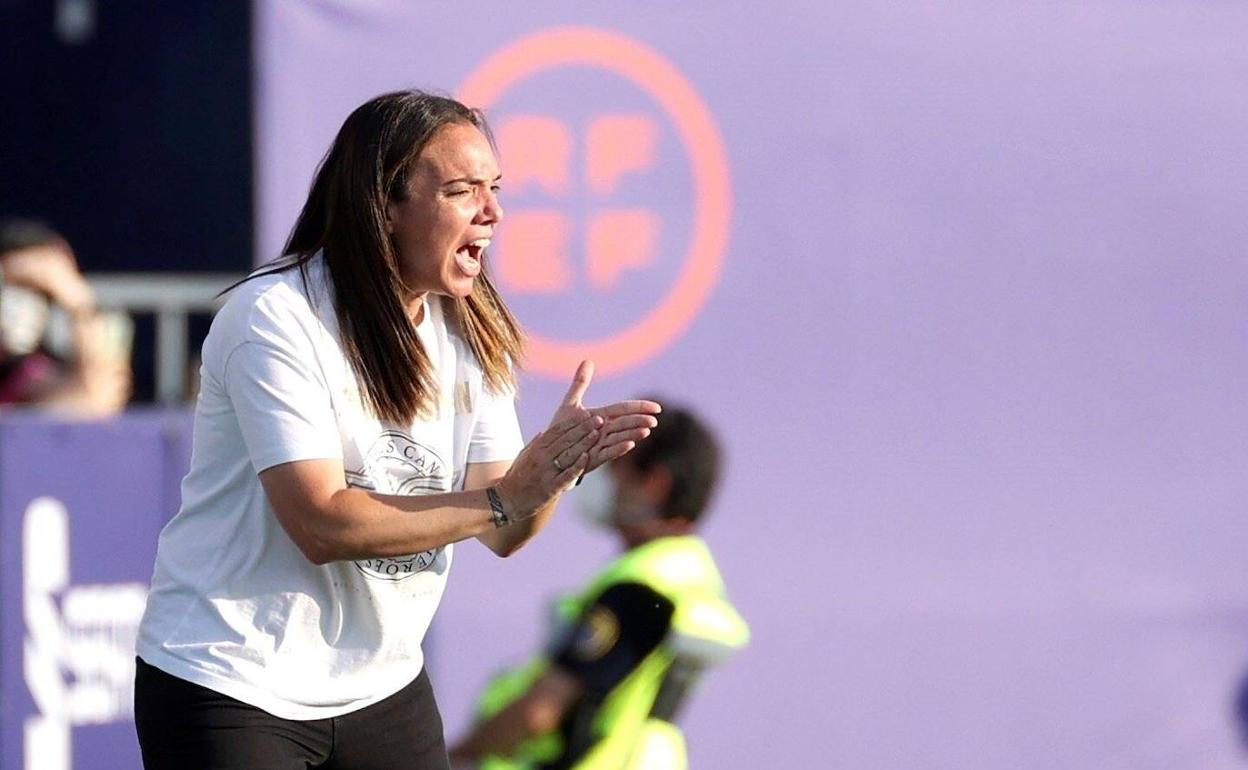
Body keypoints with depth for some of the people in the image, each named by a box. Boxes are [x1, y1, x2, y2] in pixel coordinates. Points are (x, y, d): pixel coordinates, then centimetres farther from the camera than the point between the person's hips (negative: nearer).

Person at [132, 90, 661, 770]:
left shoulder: (469, 333, 5)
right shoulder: (274, 318, -16)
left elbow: (501, 534, -1)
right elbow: (322, 524, -24)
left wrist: (549, 466, -22)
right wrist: (503, 500, -25)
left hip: (383, 686, 6)